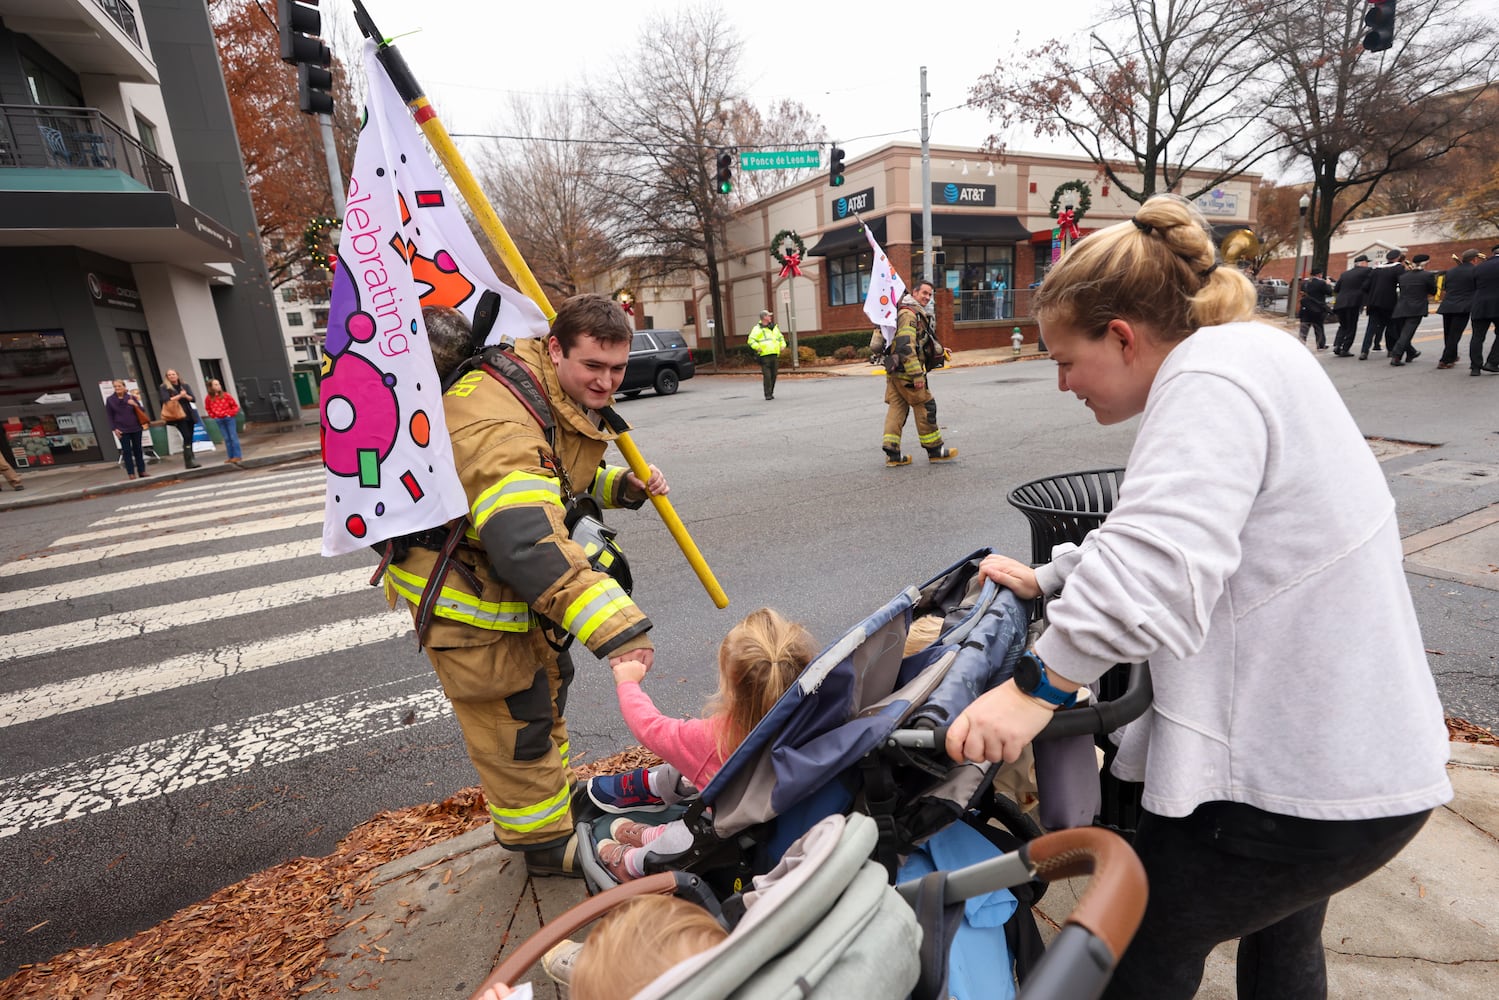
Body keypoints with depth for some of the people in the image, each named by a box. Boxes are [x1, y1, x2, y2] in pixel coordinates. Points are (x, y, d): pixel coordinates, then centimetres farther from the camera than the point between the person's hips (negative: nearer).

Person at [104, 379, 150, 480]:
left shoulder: (131, 397, 5)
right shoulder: (110, 400, 1)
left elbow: (141, 411, 7)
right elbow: (109, 416, 1)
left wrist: (136, 405, -14)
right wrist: (114, 428, -7)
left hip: (136, 428, 2)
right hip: (122, 430, -2)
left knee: (138, 449, 8)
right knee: (127, 451, -1)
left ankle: (142, 471, 15)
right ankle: (131, 473, 1)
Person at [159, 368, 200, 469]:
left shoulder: (185, 386, 13)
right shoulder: (164, 388, 2)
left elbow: (193, 398, 6)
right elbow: (166, 400, -11)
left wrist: (186, 396, -13)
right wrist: (179, 396, -14)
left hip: (189, 415, 5)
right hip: (178, 416, -5)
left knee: (190, 438, 5)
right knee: (187, 437, -15)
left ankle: (190, 460, 11)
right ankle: (189, 461, -17)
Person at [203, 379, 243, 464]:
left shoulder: (226, 395, -5)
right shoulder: (209, 398, 0)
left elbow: (235, 406, 0)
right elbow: (208, 409, 15)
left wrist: (230, 414, -9)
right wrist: (213, 416, 3)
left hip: (229, 418, -2)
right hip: (219, 420, 3)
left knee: (233, 437, -2)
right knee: (226, 438, 6)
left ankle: (238, 456, 1)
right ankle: (231, 457, 10)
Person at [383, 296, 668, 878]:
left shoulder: (565, 400, 0)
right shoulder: (500, 423, -35)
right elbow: (526, 542, -48)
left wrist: (626, 486, -4)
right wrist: (614, 627, -53)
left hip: (508, 578, 10)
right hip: (459, 591, -10)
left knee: (546, 686, 24)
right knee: (512, 716, 2)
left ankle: (549, 800, 48)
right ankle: (545, 844, 26)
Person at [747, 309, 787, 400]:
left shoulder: (774, 327, 19)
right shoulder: (758, 328, -2)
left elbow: (780, 337, 31)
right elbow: (751, 340, -8)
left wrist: (782, 345, 14)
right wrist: (757, 347, -19)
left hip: (775, 355, 6)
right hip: (764, 356, -6)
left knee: (773, 375, 7)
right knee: (767, 376, -9)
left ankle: (771, 393, 18)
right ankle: (768, 394, -5)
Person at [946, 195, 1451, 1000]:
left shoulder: (1212, 372, -21)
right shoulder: (1246, 360, 11)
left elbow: (1157, 566, -36)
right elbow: (1158, 531, 17)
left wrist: (1035, 686, -32)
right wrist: (1049, 578, 13)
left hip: (1305, 777, -10)